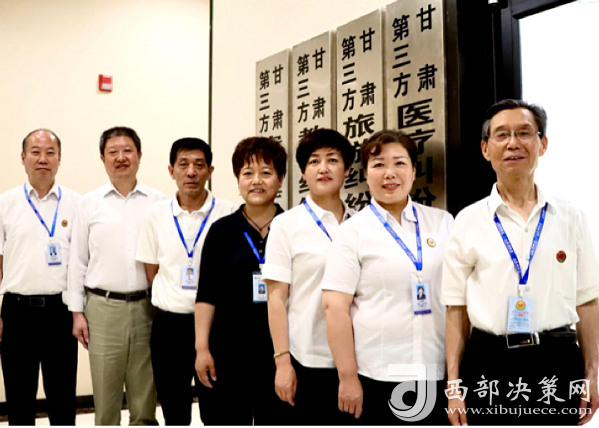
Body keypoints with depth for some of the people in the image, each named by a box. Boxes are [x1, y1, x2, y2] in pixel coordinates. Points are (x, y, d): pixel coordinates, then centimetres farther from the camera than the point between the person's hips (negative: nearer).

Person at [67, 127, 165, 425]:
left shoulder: (158, 202, 4)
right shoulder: (90, 203, 5)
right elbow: (78, 260, 6)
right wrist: (77, 312, 2)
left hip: (147, 306, 0)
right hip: (103, 307, 0)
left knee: (145, 393, 9)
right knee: (105, 393, 7)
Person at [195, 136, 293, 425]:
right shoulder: (222, 231, 2)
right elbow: (206, 295, 2)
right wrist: (202, 347, -3)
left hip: (281, 348, 0)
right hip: (230, 349, 0)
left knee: (277, 420, 10)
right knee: (227, 420, 9)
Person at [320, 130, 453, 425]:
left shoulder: (443, 222, 7)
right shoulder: (353, 232, -2)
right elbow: (335, 307, -6)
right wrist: (347, 377, -9)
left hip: (438, 373, 3)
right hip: (377, 376, -2)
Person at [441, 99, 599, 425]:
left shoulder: (570, 218, 5)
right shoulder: (468, 221, 1)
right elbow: (456, 309, 1)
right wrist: (454, 384, -1)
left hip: (558, 362, 1)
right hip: (489, 365, -1)